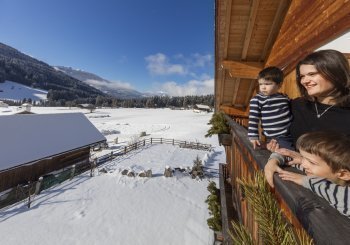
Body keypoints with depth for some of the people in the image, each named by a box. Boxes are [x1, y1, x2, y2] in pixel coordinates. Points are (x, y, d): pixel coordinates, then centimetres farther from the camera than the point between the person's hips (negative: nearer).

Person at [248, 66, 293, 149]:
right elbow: (253, 119, -10)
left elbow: (292, 114, 22)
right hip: (276, 138, -6)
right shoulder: (257, 100, -8)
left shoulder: (285, 98, 8)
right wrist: (253, 136, -12)